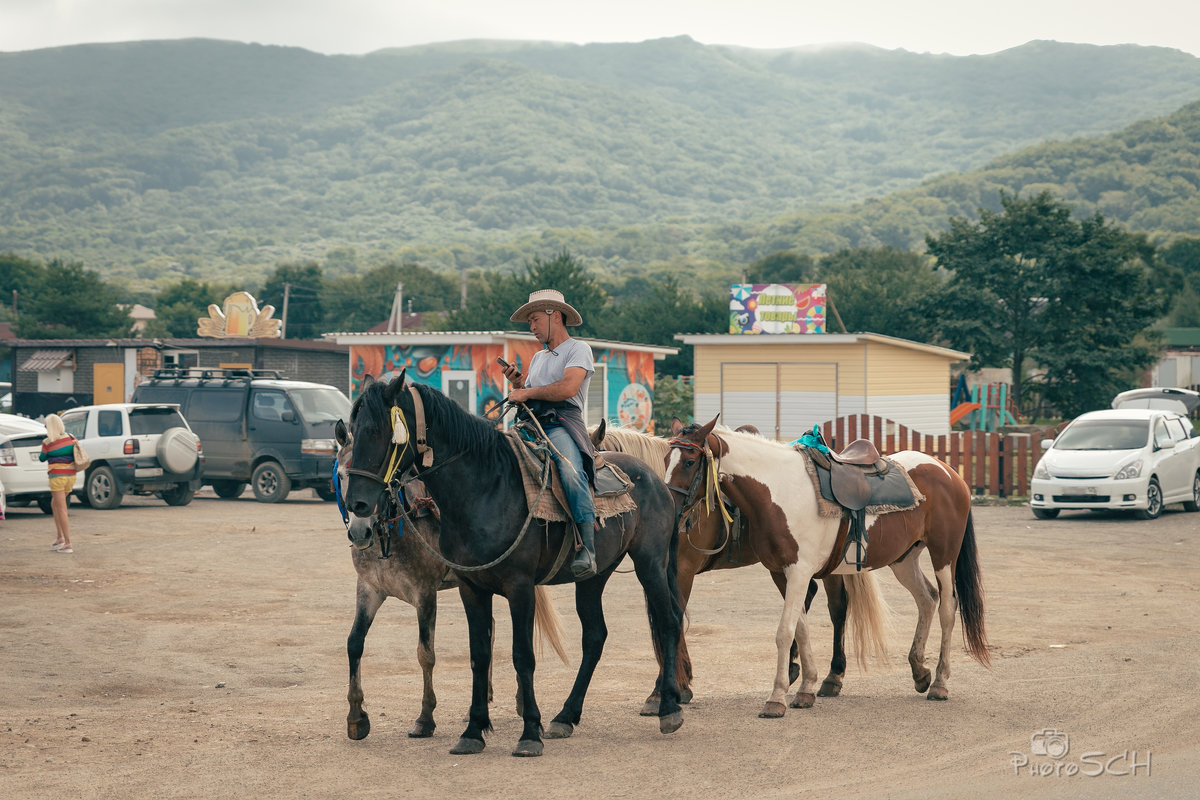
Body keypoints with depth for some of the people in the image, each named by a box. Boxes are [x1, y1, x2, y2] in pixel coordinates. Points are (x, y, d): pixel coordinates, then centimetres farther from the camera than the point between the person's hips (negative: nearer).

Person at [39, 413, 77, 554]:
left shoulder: (47, 442, -9)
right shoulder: (70, 438, 4)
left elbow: (42, 458, 6)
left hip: (57, 476, -6)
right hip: (71, 476, 6)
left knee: (61, 510, -6)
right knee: (54, 505, 23)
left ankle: (68, 543, -11)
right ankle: (60, 537, 18)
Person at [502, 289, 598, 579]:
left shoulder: (578, 349, 5)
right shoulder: (538, 358, 30)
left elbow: (568, 388, -13)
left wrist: (527, 392, -6)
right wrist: (517, 383, 10)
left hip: (563, 424, -8)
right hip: (533, 425, 8)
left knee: (570, 471, -35)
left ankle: (587, 550, -39)